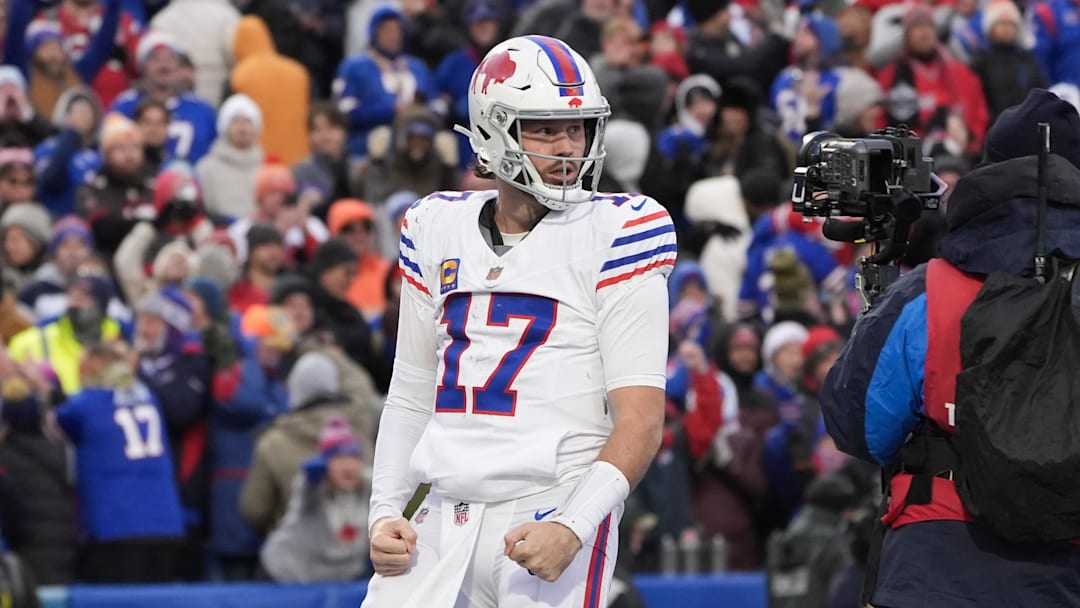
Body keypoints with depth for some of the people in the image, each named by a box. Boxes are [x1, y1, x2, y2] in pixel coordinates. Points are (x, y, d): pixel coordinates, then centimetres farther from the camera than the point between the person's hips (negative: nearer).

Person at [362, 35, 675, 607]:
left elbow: (640, 419, -8)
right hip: (444, 521, 5)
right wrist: (384, 512, 8)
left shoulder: (612, 234, -3)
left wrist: (573, 529, -18)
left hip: (551, 519, -5)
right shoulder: (439, 229, 13)